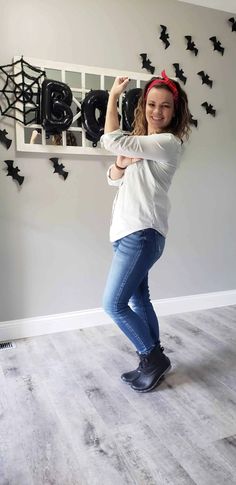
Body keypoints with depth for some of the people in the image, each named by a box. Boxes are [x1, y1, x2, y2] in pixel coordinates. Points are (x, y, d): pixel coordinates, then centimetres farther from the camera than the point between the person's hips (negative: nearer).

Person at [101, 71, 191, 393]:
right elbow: (114, 180, 16)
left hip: (142, 234, -9)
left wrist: (113, 96, -5)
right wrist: (121, 164, -7)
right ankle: (153, 360, 28)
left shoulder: (169, 143, -11)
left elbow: (111, 140, -18)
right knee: (138, 300, 14)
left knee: (113, 304, -7)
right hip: (128, 232, 9)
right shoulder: (141, 144, 17)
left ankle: (154, 358, 11)